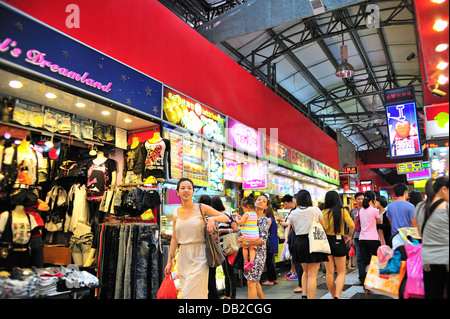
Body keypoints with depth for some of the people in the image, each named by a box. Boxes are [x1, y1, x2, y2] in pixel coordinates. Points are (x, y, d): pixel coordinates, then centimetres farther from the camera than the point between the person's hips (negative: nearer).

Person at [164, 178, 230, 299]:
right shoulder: (176, 213, 7)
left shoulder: (201, 208, -3)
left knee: (189, 294, -8)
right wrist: (169, 260, 11)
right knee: (185, 292, 10)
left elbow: (226, 217, 2)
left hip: (199, 257, -4)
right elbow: (174, 239, 12)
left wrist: (212, 218, -17)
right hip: (183, 257, 4)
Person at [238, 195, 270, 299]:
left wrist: (246, 243, -19)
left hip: (258, 253, -6)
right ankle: (263, 298, 34)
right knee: (254, 280, 17)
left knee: (251, 282, -7)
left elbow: (262, 240, -16)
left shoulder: (264, 220, -7)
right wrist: (241, 238, -8)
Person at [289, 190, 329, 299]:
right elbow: (323, 227, 6)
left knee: (306, 272, 22)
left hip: (299, 243, 4)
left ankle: (304, 295, 12)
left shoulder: (293, 213, 2)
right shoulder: (315, 210, -6)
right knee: (312, 275, 1)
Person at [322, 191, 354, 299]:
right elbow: (351, 225, -16)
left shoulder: (323, 212, -5)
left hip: (326, 241, 1)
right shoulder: (343, 211, -5)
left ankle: (333, 296, 21)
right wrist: (349, 235, 1)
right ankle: (337, 296, -7)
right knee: (341, 272, 10)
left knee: (329, 272, 11)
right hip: (339, 242, -1)